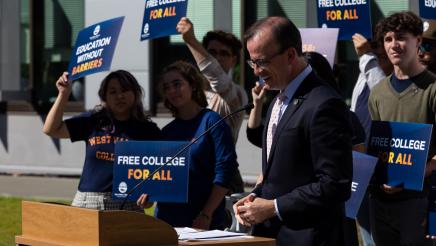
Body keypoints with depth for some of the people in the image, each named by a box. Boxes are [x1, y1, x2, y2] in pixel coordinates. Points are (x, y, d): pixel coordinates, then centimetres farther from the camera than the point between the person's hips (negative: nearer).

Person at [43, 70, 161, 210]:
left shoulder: (148, 130, 6)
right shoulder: (93, 121, 12)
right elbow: (51, 129, 13)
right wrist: (63, 94, 5)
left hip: (126, 206, -2)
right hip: (86, 204, 2)